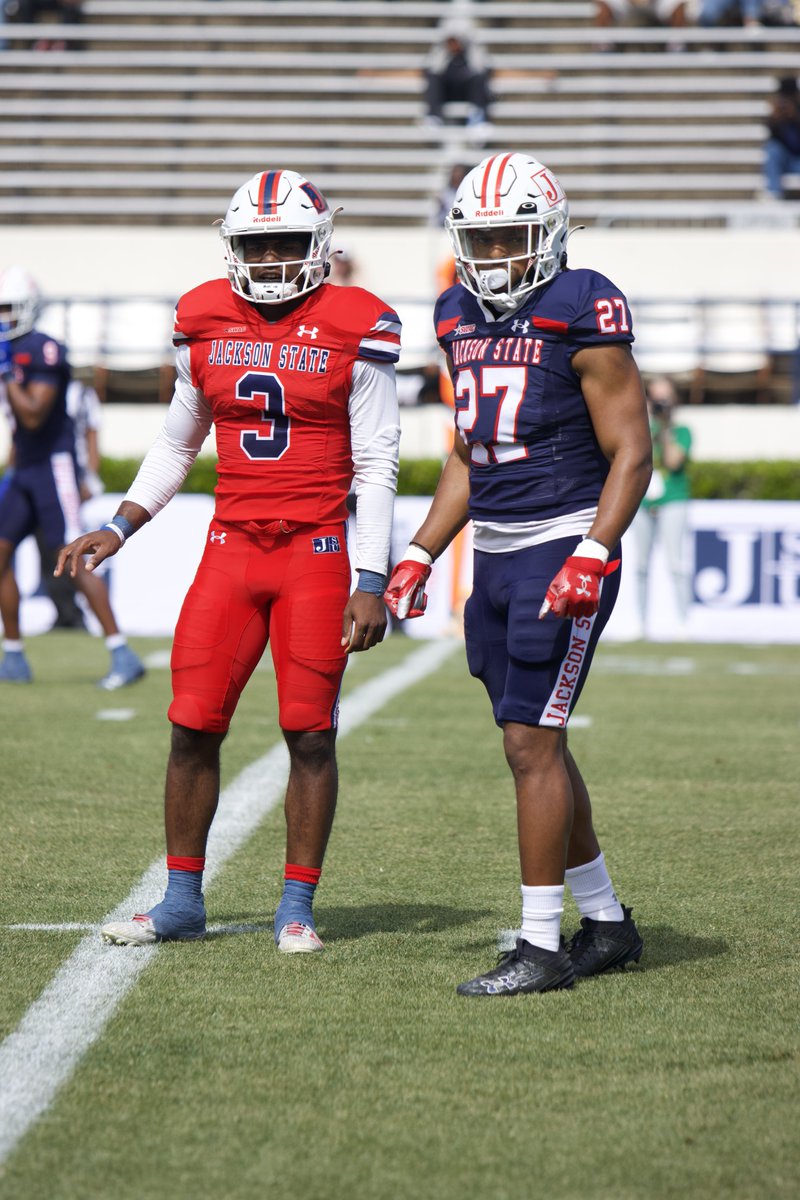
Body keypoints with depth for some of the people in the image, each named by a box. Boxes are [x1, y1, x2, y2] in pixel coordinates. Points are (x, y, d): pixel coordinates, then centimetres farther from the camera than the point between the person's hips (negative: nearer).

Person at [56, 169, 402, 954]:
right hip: (231, 544, 3)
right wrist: (118, 529, 11)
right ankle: (182, 902, 12)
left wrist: (372, 582, -10)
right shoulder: (205, 322, 6)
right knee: (193, 726, 1)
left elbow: (376, 467, -4)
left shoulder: (354, 330, -5)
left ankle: (297, 908, 8)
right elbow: (177, 445, 19)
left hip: (316, 551, -3)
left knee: (310, 734, -2)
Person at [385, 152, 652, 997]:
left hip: (564, 548, -8)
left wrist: (591, 558, -22)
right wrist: (420, 555, 13)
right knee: (537, 743, 13)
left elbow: (630, 453, -11)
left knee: (531, 743, -9)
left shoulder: (583, 314, -11)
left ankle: (542, 946, -3)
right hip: (494, 552, 8)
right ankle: (607, 922, 25)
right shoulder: (461, 319, 11)